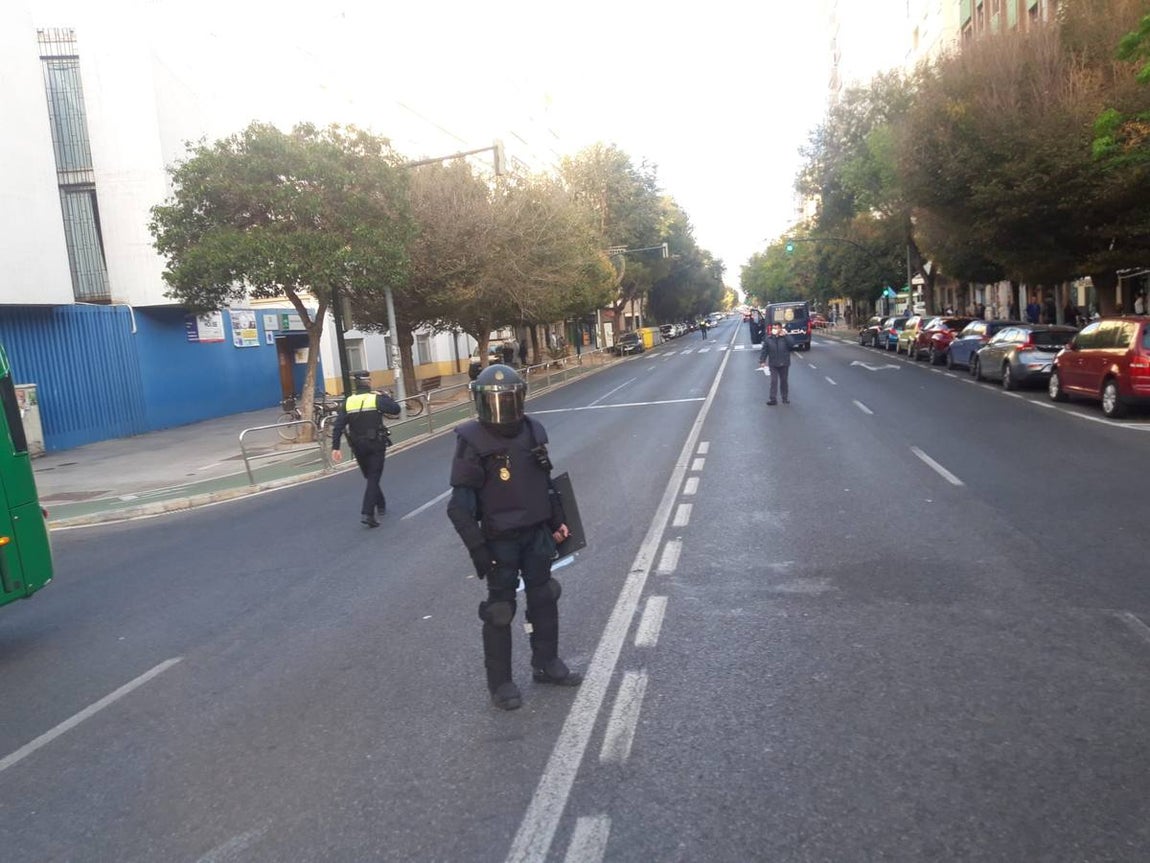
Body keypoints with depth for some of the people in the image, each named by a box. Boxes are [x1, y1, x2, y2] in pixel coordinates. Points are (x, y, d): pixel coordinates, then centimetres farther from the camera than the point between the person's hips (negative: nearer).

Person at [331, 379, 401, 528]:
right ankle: (367, 513, -14)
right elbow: (395, 409, -11)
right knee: (373, 479, -2)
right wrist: (386, 396, 5)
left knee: (370, 477, 21)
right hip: (376, 446, -4)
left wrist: (335, 448, -7)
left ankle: (380, 505, 36)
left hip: (358, 447, 4)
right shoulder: (376, 399, -8)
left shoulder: (348, 402, 1)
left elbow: (338, 426, -6)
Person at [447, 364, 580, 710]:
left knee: (544, 599, 18)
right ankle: (500, 681, 24)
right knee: (500, 610, 7)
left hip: (536, 534, 6)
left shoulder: (532, 431, 0)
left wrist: (557, 521, 14)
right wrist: (477, 547, -20)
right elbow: (461, 502, -17)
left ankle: (546, 663, 37)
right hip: (500, 540, -6)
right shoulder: (473, 441, -17)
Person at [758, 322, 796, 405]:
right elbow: (764, 350, 0)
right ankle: (773, 399, -1)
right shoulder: (768, 338, -2)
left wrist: (785, 335, -22)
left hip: (784, 364, 0)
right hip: (773, 364, 0)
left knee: (784, 381, 11)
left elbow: (792, 344, -20)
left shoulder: (785, 337, -3)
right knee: (773, 381, -3)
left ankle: (785, 398, 22)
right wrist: (762, 361, -6)